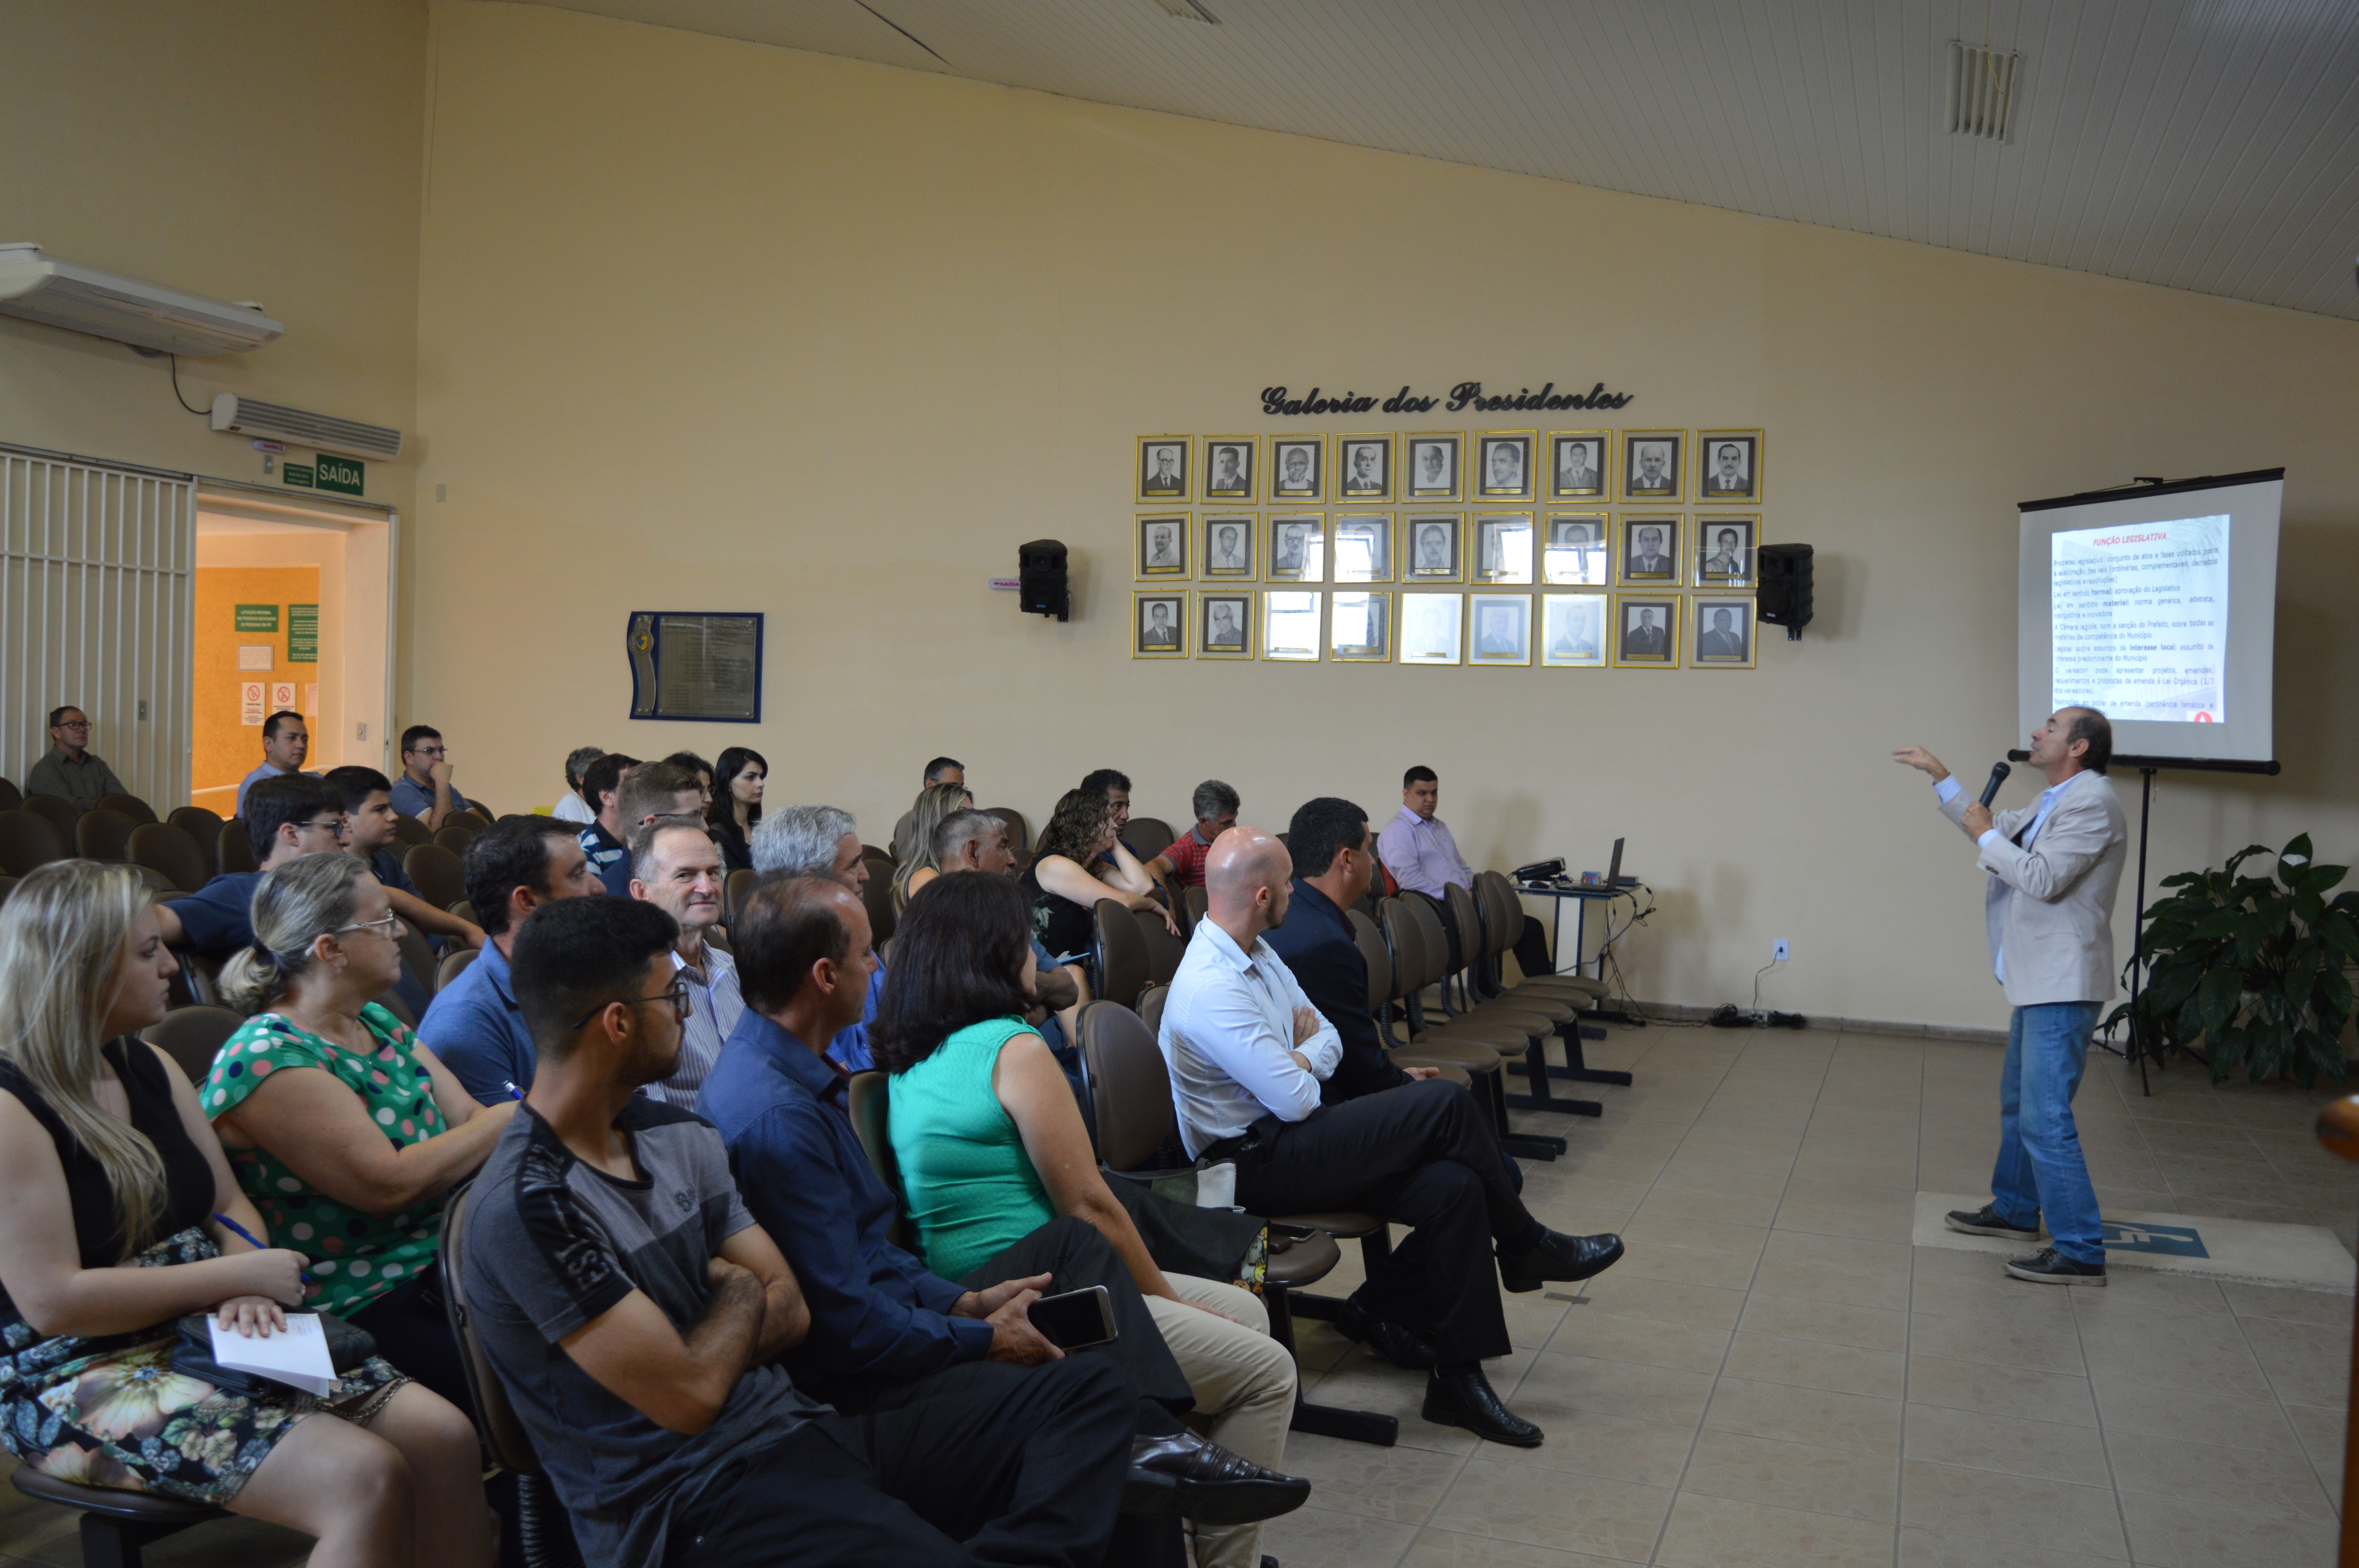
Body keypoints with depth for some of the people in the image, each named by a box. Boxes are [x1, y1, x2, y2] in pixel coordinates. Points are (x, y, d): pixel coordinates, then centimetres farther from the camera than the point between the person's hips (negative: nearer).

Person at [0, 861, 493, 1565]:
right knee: (365, 1476, -27)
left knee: (444, 1436, -14)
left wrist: (246, 1287, -8)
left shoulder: (147, 1066, 11)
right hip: (79, 1382, -7)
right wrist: (238, 1274, -16)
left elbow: (230, 1205, 14)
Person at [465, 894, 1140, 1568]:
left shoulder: (679, 1136, 12)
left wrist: (696, 1344, -8)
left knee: (1089, 1387, -7)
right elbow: (690, 1395, -15)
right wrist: (739, 1292, 4)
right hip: (691, 1504, -9)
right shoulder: (525, 1207, -15)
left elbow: (791, 1312, 11)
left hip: (796, 1428, 9)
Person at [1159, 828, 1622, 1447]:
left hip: (1289, 1141, 9)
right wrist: (1304, 1057, -1)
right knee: (1445, 1102, -18)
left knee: (1453, 1187, -12)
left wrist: (1301, 1056, -9)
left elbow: (1328, 1040, 13)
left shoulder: (1257, 953, 8)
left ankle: (1457, 1378, -4)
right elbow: (1296, 1100, -22)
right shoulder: (1211, 988, -24)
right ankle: (1524, 1245, 6)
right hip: (1254, 1166, -9)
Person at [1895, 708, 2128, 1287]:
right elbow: (1997, 828, 30)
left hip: (2062, 986, -11)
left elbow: (2043, 879, -24)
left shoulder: (2092, 800, -16)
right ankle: (2015, 1210, 38)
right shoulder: (2055, 801, 15)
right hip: (2039, 980, 11)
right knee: (2019, 1102, 23)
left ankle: (2080, 1253, -8)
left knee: (2045, 1118, -13)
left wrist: (1986, 837, -11)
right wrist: (1939, 776, 28)